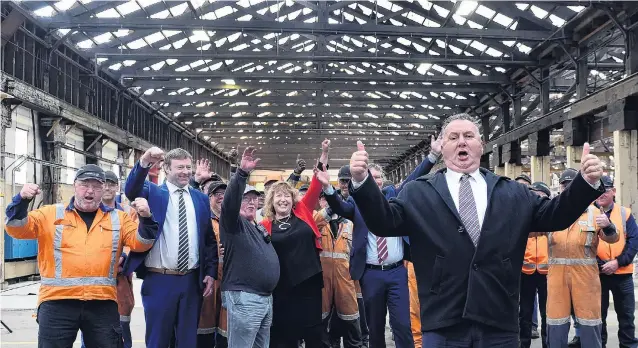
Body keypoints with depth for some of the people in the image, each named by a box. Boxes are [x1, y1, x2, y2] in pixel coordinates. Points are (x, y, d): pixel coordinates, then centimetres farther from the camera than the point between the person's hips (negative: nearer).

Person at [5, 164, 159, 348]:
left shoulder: (118, 218, 12)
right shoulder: (51, 214, 9)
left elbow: (141, 242, 4)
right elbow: (17, 228, 2)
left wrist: (145, 218, -15)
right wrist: (22, 201, -16)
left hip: (103, 303, 1)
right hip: (57, 301, -1)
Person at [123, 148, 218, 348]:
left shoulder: (201, 198, 10)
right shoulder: (152, 192, 1)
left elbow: (210, 239, 13)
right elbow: (131, 191, -21)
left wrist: (210, 273, 5)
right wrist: (144, 164, -36)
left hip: (192, 281, 3)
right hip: (159, 280, -3)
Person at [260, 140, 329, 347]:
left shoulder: (302, 213, 6)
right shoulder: (265, 225, 2)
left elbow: (315, 186, 2)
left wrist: (324, 155, -3)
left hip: (309, 280, 2)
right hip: (282, 285, -1)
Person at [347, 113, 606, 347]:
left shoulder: (514, 193, 13)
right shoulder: (418, 193, 5)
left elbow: (553, 217, 8)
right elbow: (385, 222, -6)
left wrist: (586, 182, -7)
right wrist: (362, 181, -22)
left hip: (499, 324, 2)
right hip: (443, 325, -2)